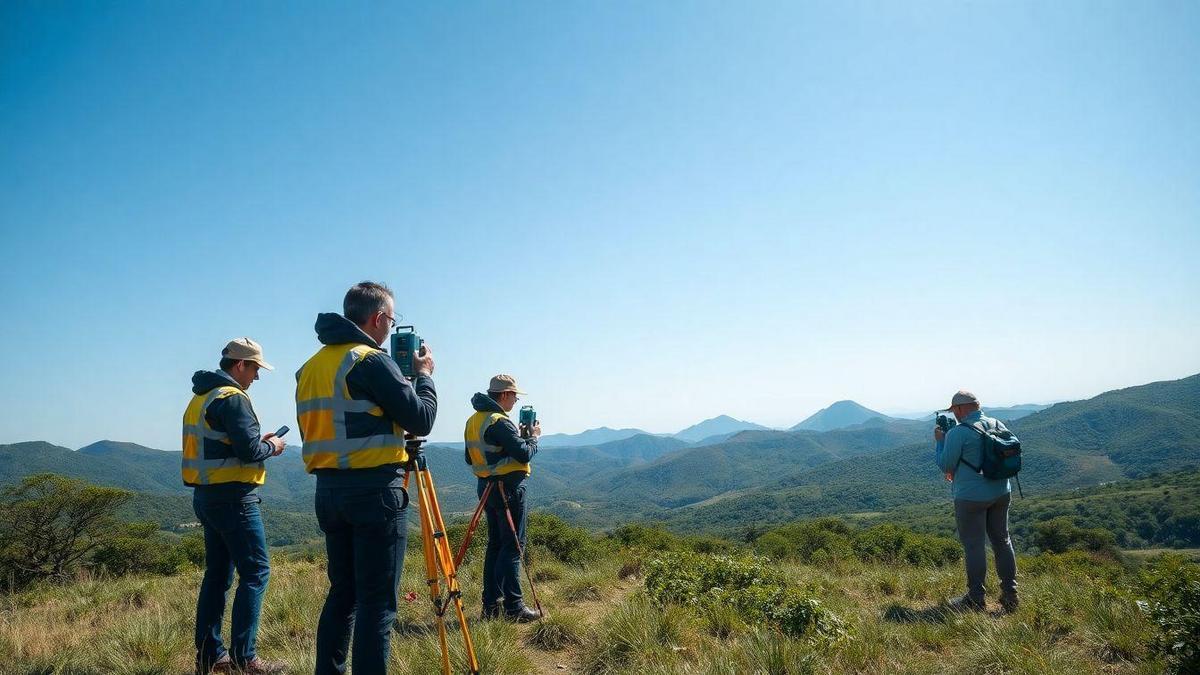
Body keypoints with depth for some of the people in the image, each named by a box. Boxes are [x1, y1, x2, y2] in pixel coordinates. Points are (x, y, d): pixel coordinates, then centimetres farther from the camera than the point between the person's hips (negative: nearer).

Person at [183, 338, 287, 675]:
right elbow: (249, 450, -21)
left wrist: (258, 443, 15)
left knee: (218, 574, 13)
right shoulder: (232, 398, -14)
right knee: (255, 571, -5)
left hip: (205, 495, 10)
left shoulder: (199, 398, 16)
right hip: (233, 497, -10)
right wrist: (271, 447, -1)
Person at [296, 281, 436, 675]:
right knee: (377, 601, -2)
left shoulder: (309, 367, 13)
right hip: (375, 490, -8)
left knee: (342, 592, 17)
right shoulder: (372, 361, -12)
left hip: (328, 489, 8)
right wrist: (424, 374, 5)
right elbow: (421, 420, -11)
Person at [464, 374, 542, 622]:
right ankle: (513, 606, -3)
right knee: (513, 546, -4)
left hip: (486, 486, 9)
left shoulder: (473, 421, 11)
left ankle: (491, 604, 16)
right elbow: (525, 454, -20)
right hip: (509, 488, -9)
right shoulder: (500, 422, -18)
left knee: (495, 543, 13)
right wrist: (533, 436, 1)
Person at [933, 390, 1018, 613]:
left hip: (971, 497, -7)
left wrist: (940, 441, 3)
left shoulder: (958, 432, -17)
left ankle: (976, 598, 8)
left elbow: (945, 465, -12)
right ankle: (1010, 593, 22)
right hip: (1000, 493, 7)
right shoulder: (998, 425, 5)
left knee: (973, 545, 2)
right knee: (1002, 540, 16)